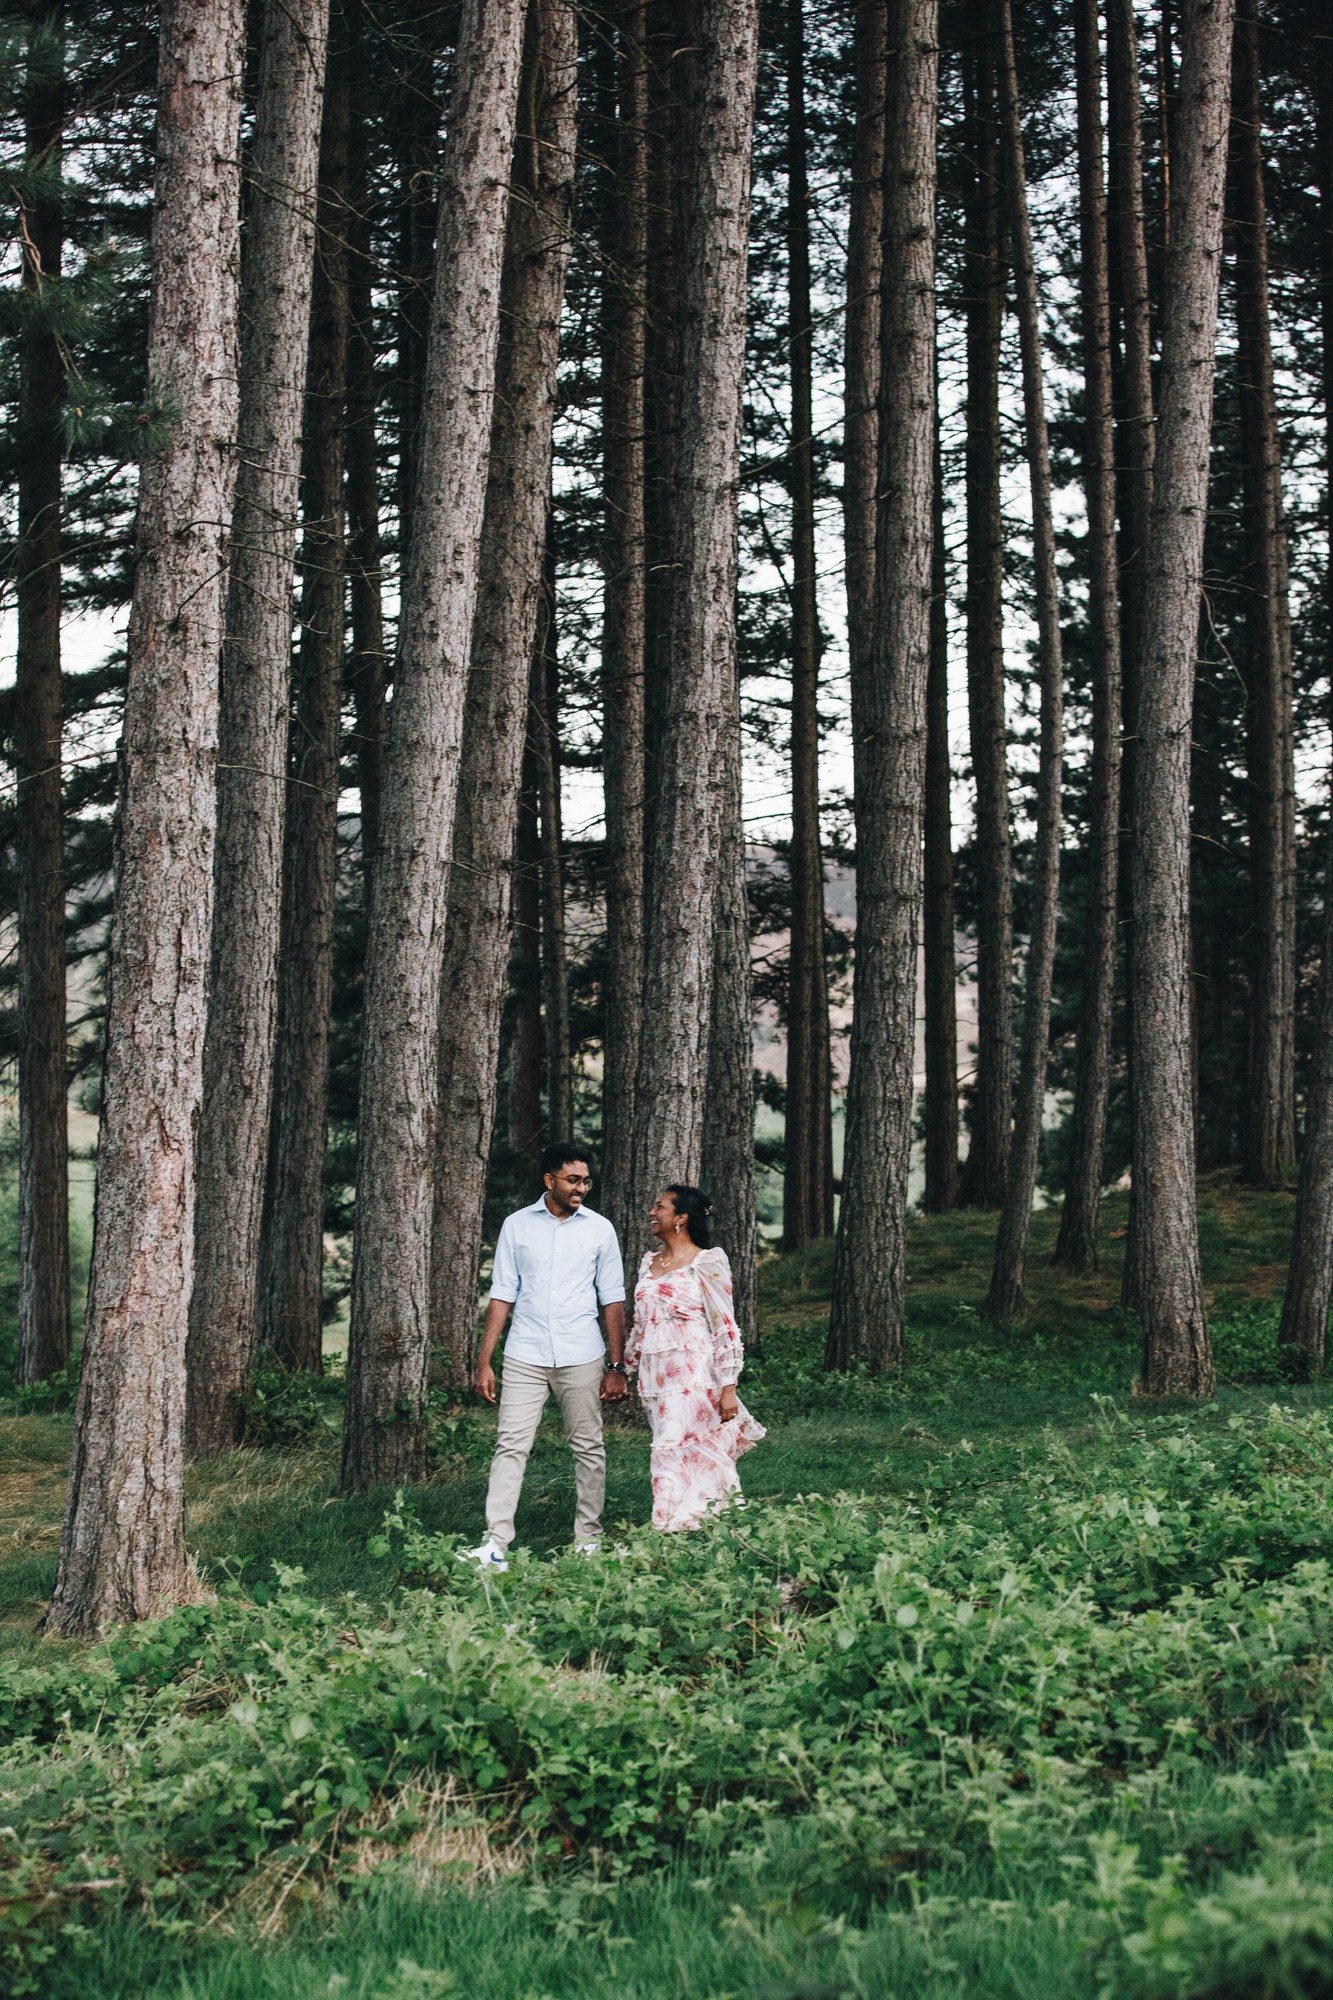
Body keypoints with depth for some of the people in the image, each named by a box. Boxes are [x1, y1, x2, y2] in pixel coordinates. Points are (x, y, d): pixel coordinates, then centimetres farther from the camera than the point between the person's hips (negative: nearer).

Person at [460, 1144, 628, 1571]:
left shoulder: (599, 1229, 5)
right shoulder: (517, 1225, 4)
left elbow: (612, 1300, 7)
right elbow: (502, 1295, 6)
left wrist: (617, 1367, 3)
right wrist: (483, 1361, 2)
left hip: (581, 1359, 0)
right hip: (525, 1357, 0)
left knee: (588, 1449, 5)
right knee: (510, 1446, -7)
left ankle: (588, 1540, 16)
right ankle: (495, 1545, -9)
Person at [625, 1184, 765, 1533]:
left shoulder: (706, 1263, -6)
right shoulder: (649, 1262, 14)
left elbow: (725, 1327, -8)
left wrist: (729, 1387, -13)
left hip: (693, 1375, -6)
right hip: (654, 1377, 6)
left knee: (674, 1451, -12)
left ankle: (674, 1530, -9)